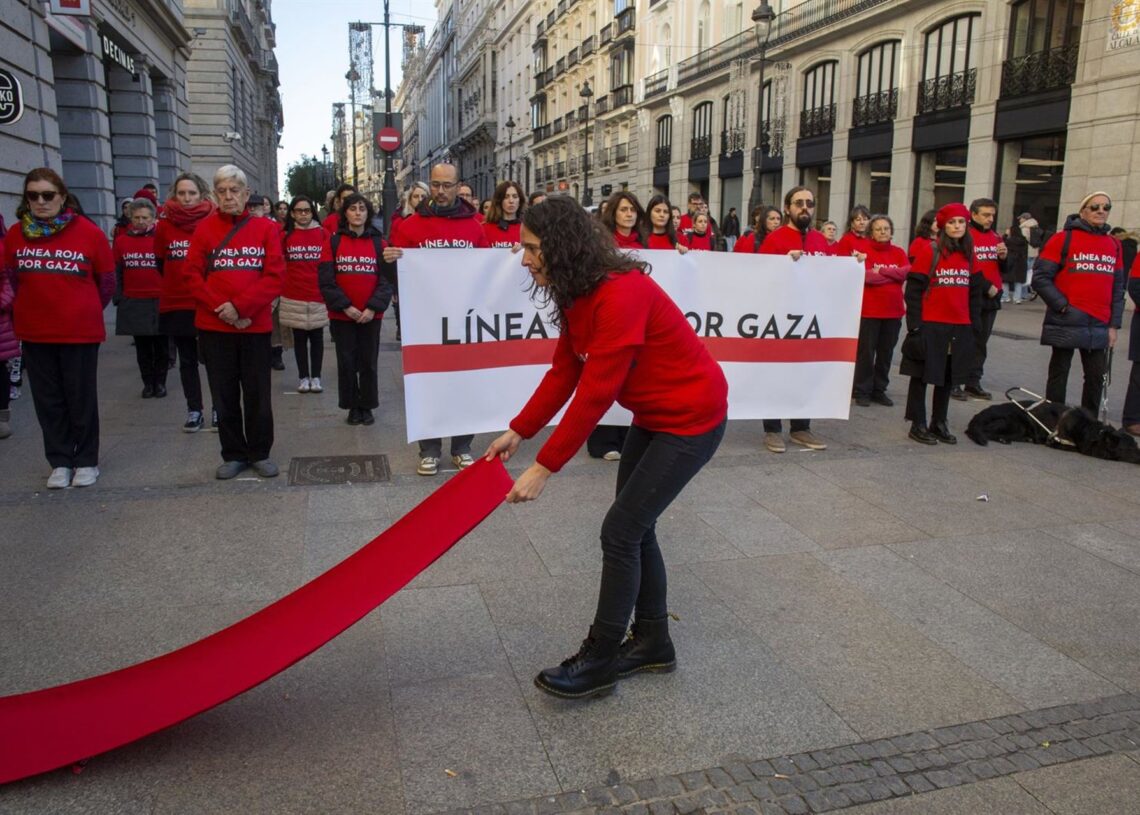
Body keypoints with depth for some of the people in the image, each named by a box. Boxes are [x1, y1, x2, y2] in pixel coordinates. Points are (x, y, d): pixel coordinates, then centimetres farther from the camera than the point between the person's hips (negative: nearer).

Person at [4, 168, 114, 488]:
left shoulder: (89, 232, -8)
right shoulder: (15, 234, 1)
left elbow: (106, 281, 3)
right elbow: (15, 279, 15)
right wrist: (37, 307, 15)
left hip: (80, 331, -3)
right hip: (34, 332, 3)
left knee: (81, 398, 6)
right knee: (48, 400, 9)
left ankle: (87, 461, 18)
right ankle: (60, 461, 20)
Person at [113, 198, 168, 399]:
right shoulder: (121, 241, 4)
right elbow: (116, 272, 8)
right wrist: (118, 298, 2)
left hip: (160, 301, -2)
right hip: (133, 303, 3)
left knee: (161, 345, 6)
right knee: (142, 346, 10)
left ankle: (160, 382, 18)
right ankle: (147, 383, 19)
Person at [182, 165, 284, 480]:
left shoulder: (266, 228, 3)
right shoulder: (205, 228, 5)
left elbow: (274, 276, -5)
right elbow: (193, 275, 1)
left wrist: (240, 306, -15)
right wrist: (221, 308, -12)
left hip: (256, 325, -1)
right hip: (214, 326, 1)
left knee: (258, 393, 6)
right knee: (224, 394, 8)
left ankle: (260, 453, 20)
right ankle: (233, 454, 21)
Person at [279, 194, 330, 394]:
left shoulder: (323, 234, 1)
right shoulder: (285, 236, 3)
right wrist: (281, 287, -3)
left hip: (318, 296, 0)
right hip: (294, 297, 0)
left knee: (317, 337, 7)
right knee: (299, 338, 8)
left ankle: (316, 377, 15)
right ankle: (303, 377, 16)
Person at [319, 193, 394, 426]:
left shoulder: (378, 242, 4)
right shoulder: (333, 242, 2)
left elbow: (387, 279, -2)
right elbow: (326, 280, -4)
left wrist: (373, 307, -13)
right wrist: (345, 306, -14)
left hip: (371, 315, 0)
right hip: (341, 315, 0)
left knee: (369, 362, 6)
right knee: (346, 361, 6)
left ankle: (367, 406, 19)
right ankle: (352, 407, 18)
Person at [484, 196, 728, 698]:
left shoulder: (620, 295, -29)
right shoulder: (577, 295, 1)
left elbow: (595, 393, -29)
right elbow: (563, 372, 5)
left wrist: (544, 468, -26)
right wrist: (518, 432, 2)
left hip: (691, 420, -9)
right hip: (653, 416, 9)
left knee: (621, 530, -6)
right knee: (635, 525, 13)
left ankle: (600, 660, 9)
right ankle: (654, 642, 29)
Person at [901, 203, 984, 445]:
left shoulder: (968, 254, 10)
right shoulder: (929, 251, -6)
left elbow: (975, 291, 15)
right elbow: (914, 289, -8)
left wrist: (973, 323, 10)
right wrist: (914, 324, -12)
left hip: (959, 327, 6)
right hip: (930, 325, -6)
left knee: (948, 377, 12)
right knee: (922, 375, 3)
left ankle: (939, 423, 24)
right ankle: (918, 425, 11)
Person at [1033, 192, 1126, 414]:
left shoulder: (1114, 245, 12)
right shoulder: (1063, 239, -3)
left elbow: (1118, 288, 13)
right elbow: (1040, 278, -7)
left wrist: (1114, 324, 7)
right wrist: (1062, 306, -13)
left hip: (1099, 327, 5)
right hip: (1066, 324, -5)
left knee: (1097, 376, 7)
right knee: (1059, 375, 4)